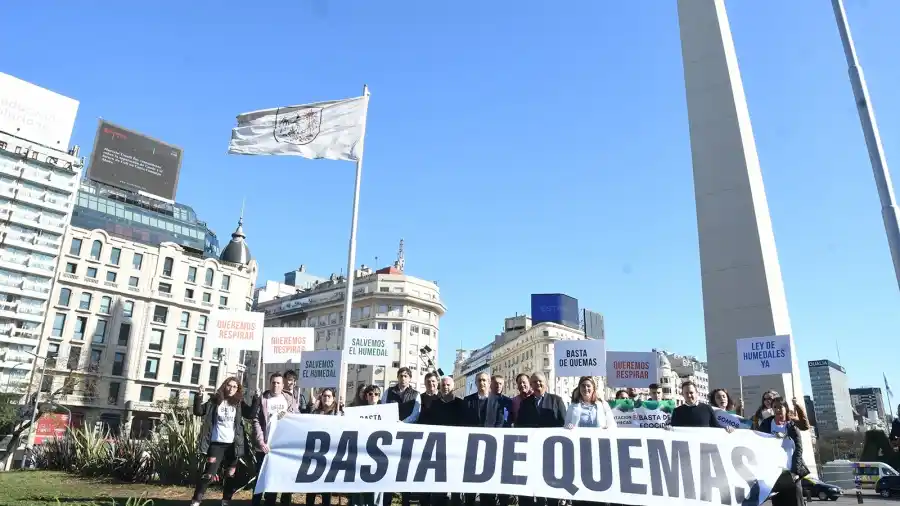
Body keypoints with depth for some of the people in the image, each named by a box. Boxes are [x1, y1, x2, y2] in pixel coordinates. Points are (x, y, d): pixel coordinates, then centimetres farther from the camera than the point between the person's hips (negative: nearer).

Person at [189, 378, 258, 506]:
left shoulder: (239, 403, 5)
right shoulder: (215, 400, 6)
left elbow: (250, 414, -7)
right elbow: (198, 412, 3)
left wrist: (256, 398, -17)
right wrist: (199, 397, -11)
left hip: (233, 445, 1)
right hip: (216, 443, -1)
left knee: (231, 475, 6)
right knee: (209, 473, -5)